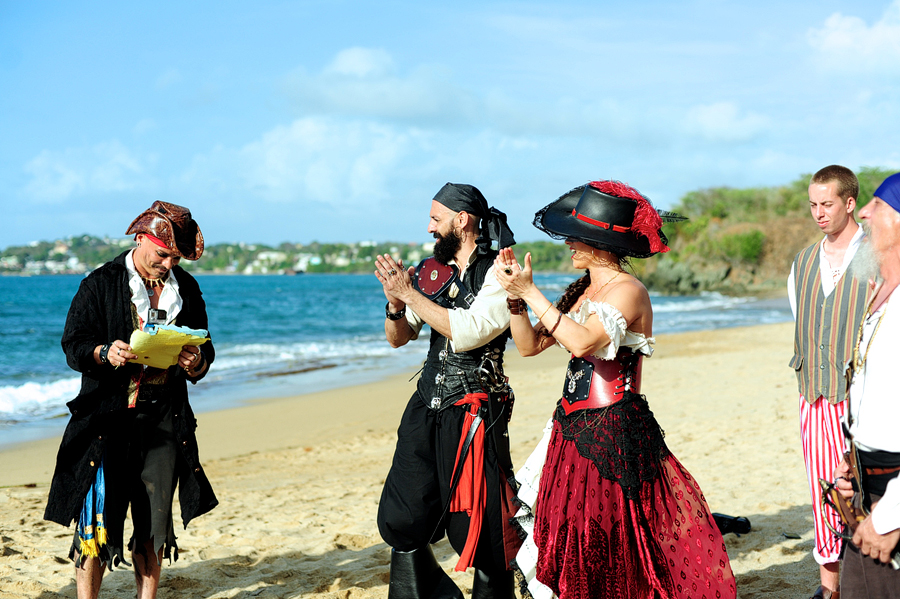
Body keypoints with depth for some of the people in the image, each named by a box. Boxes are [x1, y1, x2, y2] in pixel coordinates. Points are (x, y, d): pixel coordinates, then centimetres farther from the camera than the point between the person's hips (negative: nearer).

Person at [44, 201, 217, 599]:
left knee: (155, 519, 8)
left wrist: (196, 363, -10)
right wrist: (105, 354, -25)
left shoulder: (186, 290, 10)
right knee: (97, 516, -7)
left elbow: (204, 350, 13)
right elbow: (73, 346, -5)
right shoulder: (100, 284, -2)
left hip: (165, 419, 4)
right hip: (109, 417, -4)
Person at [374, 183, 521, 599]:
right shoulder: (431, 272, 12)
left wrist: (410, 294, -15)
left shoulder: (500, 275, -7)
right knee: (399, 522, 7)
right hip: (426, 408, 7)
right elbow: (397, 338, 18)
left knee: (479, 530, -4)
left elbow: (467, 332, -21)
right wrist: (396, 303, -3)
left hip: (474, 415, -6)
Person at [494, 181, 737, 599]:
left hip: (613, 434, -8)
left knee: (606, 545, -3)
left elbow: (582, 342, -28)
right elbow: (530, 345, 12)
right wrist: (514, 294, -1)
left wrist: (530, 292, -22)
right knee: (562, 542, 10)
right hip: (571, 427, 8)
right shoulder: (582, 291, 14)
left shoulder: (628, 291, -12)